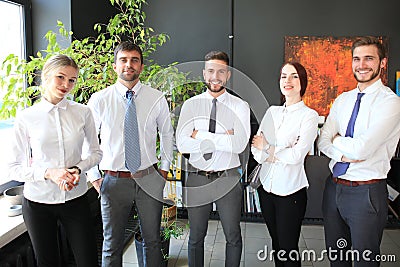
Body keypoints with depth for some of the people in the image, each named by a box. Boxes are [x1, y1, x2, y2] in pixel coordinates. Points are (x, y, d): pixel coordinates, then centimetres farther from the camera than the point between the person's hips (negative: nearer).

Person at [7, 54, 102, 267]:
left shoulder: (83, 112, -4)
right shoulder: (26, 117, -7)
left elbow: (95, 152, 7)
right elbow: (14, 169, -4)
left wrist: (78, 168, -13)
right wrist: (49, 173, -20)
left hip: (76, 199, 1)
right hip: (37, 201, 0)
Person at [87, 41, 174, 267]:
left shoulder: (157, 98, -1)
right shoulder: (99, 100, -4)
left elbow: (167, 134, 13)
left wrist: (165, 168, 9)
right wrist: (95, 178, 3)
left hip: (149, 180, 1)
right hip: (114, 181, -1)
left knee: (153, 241, 14)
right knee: (112, 245, 12)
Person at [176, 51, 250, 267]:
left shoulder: (240, 106, -4)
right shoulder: (190, 105, -1)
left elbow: (239, 144, -19)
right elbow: (182, 144, -14)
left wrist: (200, 135, -18)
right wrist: (222, 139, -18)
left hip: (228, 178, -1)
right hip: (197, 178, 1)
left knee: (233, 237, 16)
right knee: (196, 237, 18)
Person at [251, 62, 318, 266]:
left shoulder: (309, 115, -8)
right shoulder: (272, 111, 8)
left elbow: (296, 155, -18)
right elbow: (256, 147, 2)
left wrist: (267, 148, -7)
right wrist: (281, 155, -14)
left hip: (291, 190, -5)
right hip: (266, 186, 5)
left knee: (288, 248, 6)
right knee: (276, 243, 19)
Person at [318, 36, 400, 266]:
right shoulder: (342, 100, 9)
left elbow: (361, 148, -22)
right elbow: (323, 141, 3)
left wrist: (337, 140, -4)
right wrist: (343, 154, -16)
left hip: (367, 193, -6)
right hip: (334, 187, 6)